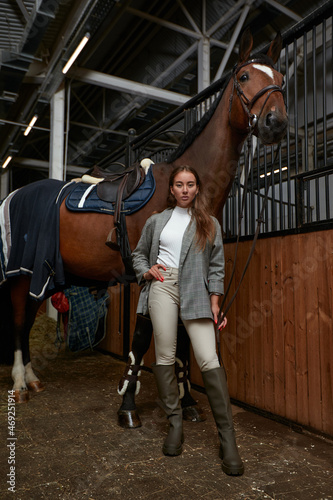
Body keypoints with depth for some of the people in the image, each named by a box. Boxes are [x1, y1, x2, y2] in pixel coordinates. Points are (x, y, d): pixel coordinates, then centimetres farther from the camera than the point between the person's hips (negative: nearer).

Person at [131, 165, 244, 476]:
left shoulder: (209, 224, 13)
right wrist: (146, 271, 3)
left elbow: (216, 266, 10)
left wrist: (215, 301, 0)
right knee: (165, 357, 2)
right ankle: (175, 423, 18)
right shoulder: (156, 221, 16)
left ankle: (227, 438, -2)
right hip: (162, 287, 2)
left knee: (209, 360, -11)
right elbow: (139, 253, 24)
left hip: (195, 291, -1)